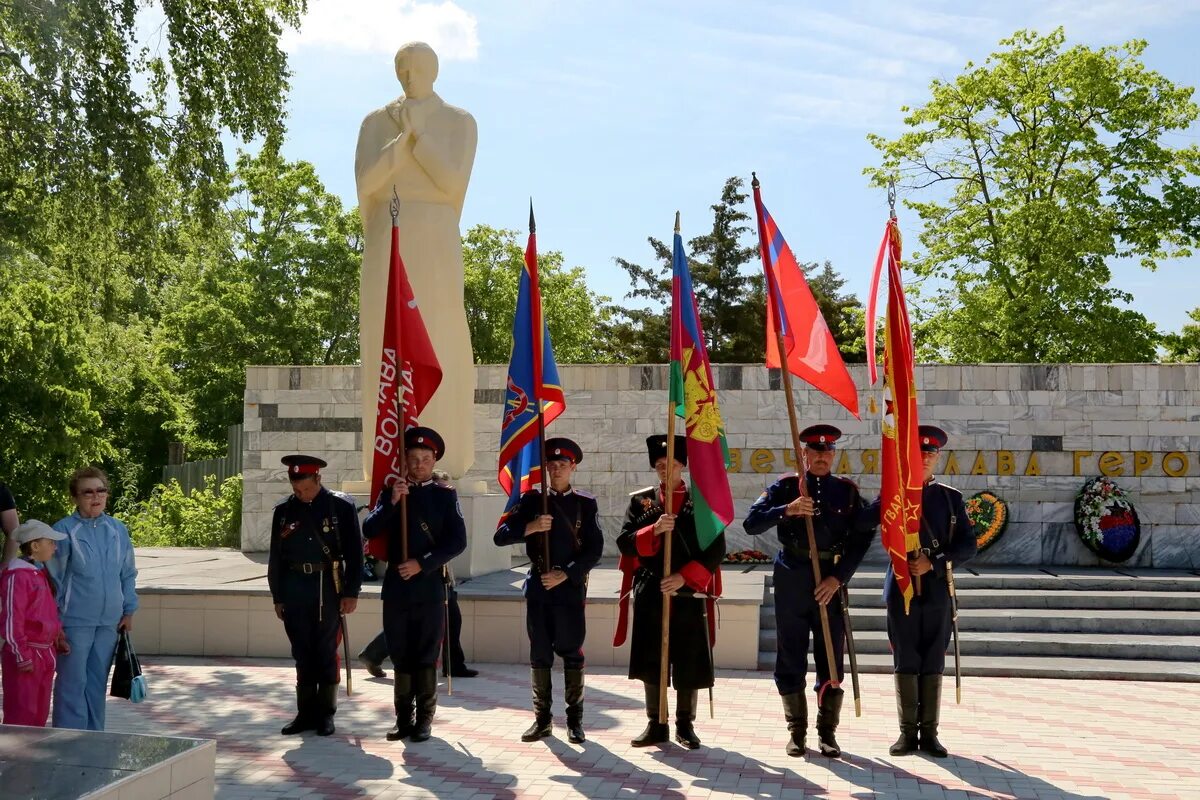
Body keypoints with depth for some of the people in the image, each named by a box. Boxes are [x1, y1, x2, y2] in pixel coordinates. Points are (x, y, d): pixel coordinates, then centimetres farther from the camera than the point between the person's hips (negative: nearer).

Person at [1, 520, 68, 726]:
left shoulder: (42, 574, 13)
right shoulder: (17, 575, -16)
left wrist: (59, 637, 11)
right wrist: (22, 656, -18)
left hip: (45, 653, 9)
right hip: (27, 655, -9)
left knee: (40, 713, 15)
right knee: (21, 714, -3)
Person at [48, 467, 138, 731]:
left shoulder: (118, 530, 7)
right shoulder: (64, 530, -8)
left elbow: (128, 574, 14)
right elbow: (52, 578, -5)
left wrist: (128, 611, 9)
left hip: (110, 621, 5)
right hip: (75, 621, -4)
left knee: (98, 683, 13)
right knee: (72, 683, 0)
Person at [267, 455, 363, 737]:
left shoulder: (342, 507, -3)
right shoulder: (283, 510, 6)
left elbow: (354, 552, -2)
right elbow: (276, 557, 11)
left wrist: (351, 593, -6)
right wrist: (277, 597, 10)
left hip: (328, 588, -3)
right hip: (294, 589, 3)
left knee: (326, 652, 3)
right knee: (302, 653, 8)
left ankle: (325, 713, 14)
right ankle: (306, 713, 17)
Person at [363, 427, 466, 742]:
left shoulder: (445, 495, 3)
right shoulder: (391, 492, 9)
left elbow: (458, 541, -4)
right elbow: (370, 530, -2)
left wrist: (422, 564, -12)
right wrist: (391, 502, -15)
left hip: (429, 587, -2)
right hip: (396, 587, 2)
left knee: (426, 657, 3)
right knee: (400, 657, 9)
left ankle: (424, 721, 12)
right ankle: (403, 719, 18)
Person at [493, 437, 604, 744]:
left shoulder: (586, 503, 3)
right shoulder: (532, 499, 6)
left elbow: (594, 549, -3)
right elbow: (500, 536, -1)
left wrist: (565, 574, -13)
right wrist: (528, 527, -19)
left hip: (570, 588, -1)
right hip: (538, 588, 2)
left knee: (572, 653, 1)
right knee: (539, 654, 6)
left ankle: (575, 720, 10)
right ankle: (542, 719, 15)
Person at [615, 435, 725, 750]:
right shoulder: (640, 500, 7)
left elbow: (716, 550, -3)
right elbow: (625, 543, -1)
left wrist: (684, 577, -13)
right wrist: (654, 531, -18)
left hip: (689, 595, -1)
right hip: (650, 595, 1)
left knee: (689, 664, 3)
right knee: (650, 662, 6)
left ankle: (685, 726, 18)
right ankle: (656, 725, 19)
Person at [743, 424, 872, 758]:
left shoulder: (847, 491, 6)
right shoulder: (785, 487, 3)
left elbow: (861, 539, 2)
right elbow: (751, 524, -5)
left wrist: (838, 578, -8)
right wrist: (786, 510, -21)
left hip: (830, 583, 1)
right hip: (791, 582, 0)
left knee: (831, 660, 4)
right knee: (791, 661, 4)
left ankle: (827, 732, 15)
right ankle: (797, 731, 16)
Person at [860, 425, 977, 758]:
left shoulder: (951, 497, 7)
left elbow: (968, 545, 1)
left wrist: (933, 563, -9)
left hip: (937, 590, 1)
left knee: (933, 664, 5)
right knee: (905, 664, 4)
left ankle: (929, 732, 14)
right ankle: (908, 731, 13)